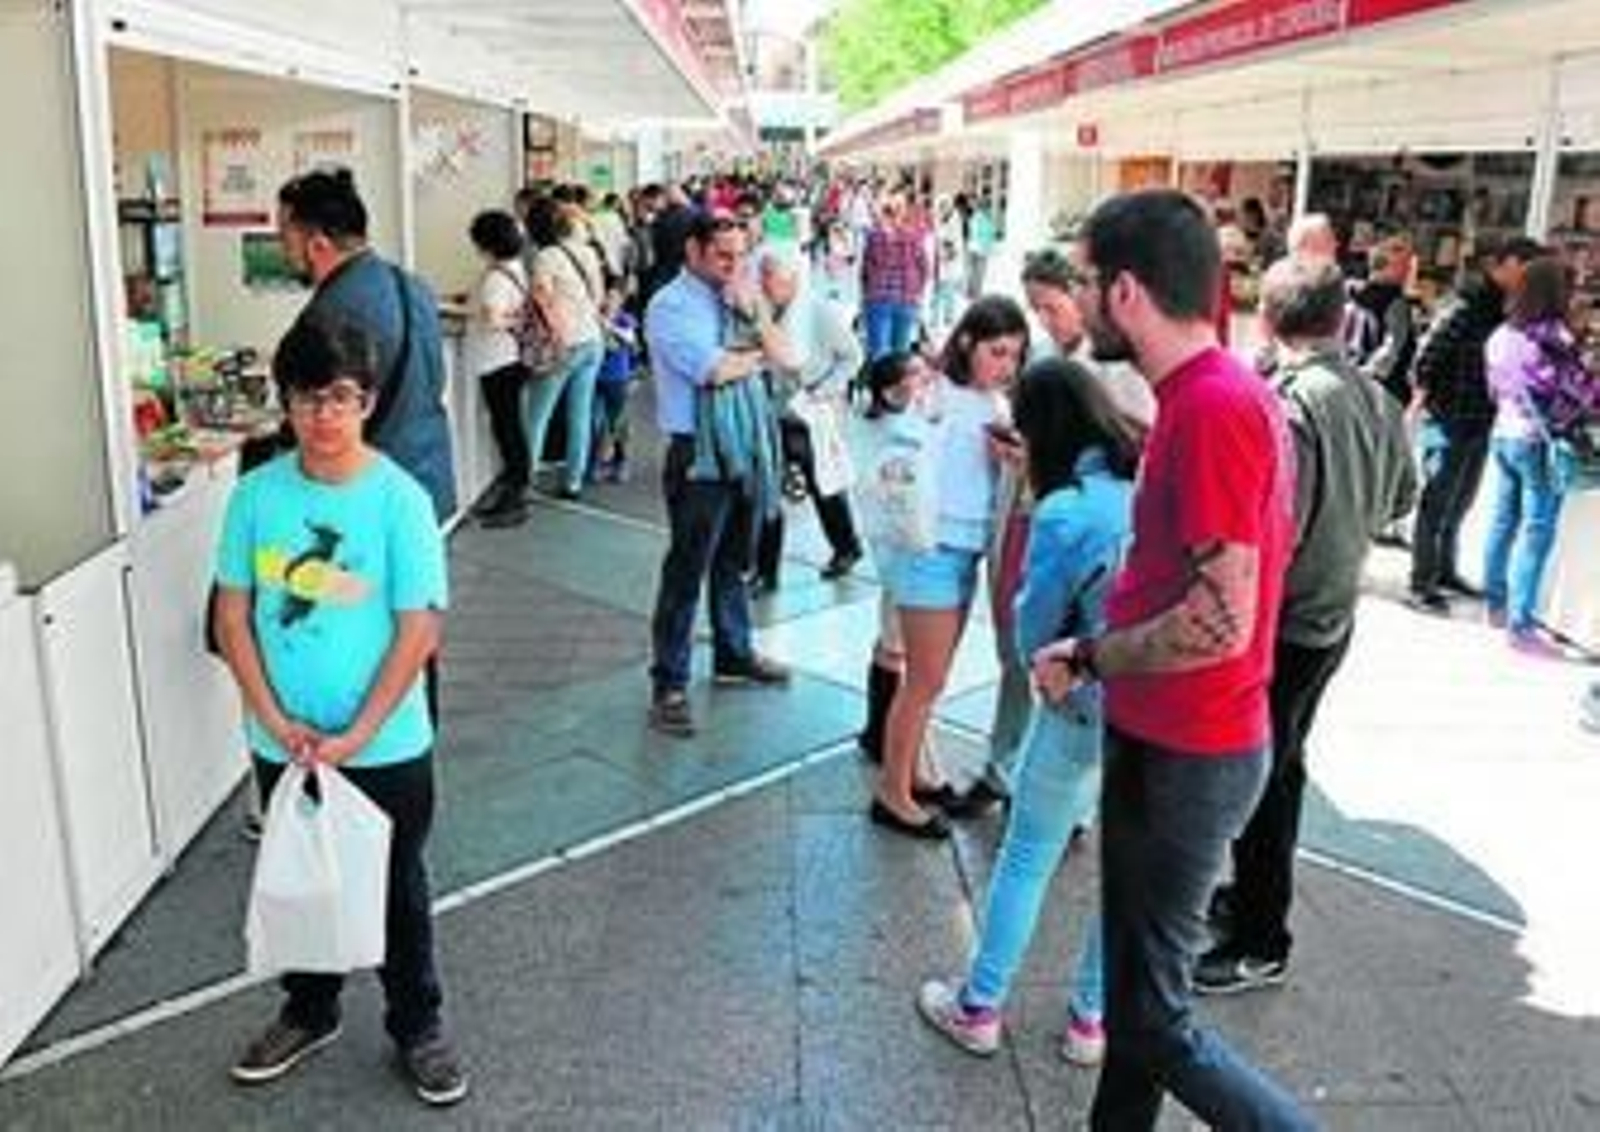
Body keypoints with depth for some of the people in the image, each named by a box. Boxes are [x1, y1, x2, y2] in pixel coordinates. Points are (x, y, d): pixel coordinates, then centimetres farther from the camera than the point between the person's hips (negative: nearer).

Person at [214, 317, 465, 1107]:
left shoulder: (400, 499, -15)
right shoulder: (256, 495, -5)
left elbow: (419, 630, -15)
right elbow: (232, 614, -1)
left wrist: (357, 734, -16)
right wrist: (273, 719, -10)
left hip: (387, 745, -3)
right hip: (283, 743, 3)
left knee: (396, 887, 14)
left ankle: (417, 1028, 34)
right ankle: (309, 1011, 45)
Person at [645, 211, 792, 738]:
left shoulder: (736, 297, 11)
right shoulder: (670, 306, -11)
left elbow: (782, 354, 6)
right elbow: (714, 369, -22)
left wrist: (751, 312, -8)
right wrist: (756, 356, -4)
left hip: (746, 451, 7)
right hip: (699, 456, -7)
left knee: (734, 562, 20)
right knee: (686, 572, -2)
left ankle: (733, 654, 36)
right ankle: (669, 684, 7)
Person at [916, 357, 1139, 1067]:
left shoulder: (1065, 514, -19)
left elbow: (1033, 633, -10)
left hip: (1083, 713, -5)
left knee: (1026, 859, 13)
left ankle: (978, 1008, 28)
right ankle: (1094, 1019, 33)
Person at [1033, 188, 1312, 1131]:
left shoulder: (1214, 405, -23)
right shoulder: (1217, 392, 8)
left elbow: (1222, 621, -26)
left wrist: (1084, 660, -14)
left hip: (1186, 757, -10)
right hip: (1167, 739, 10)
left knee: (1155, 1019, 3)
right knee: (1138, 979, 22)